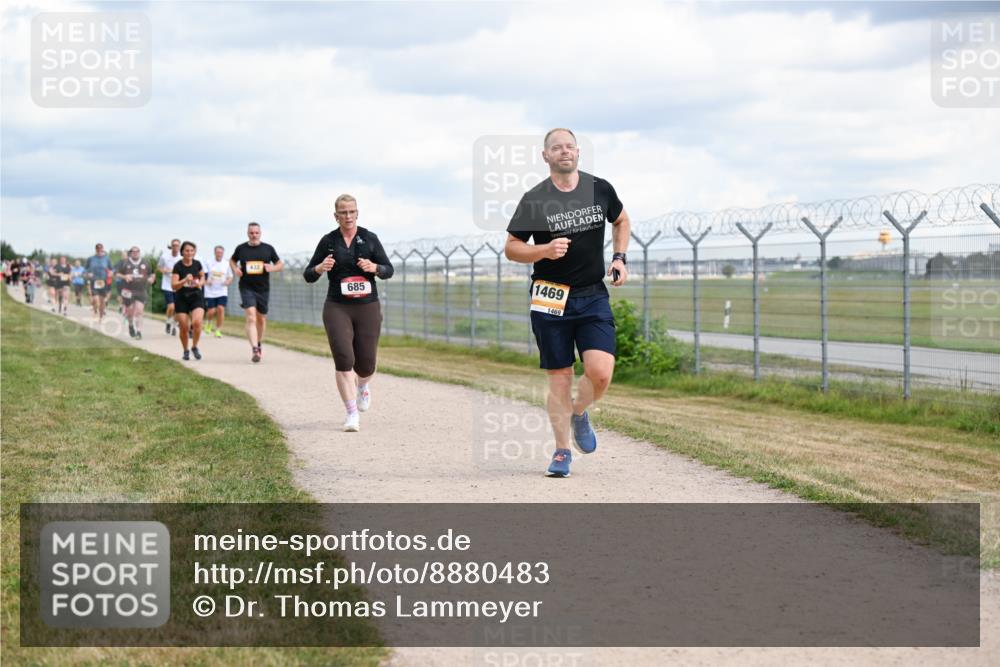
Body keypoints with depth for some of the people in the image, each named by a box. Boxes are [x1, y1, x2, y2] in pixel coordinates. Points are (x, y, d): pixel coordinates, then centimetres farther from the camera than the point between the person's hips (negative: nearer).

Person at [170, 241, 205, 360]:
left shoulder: (197, 264, -2)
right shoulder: (178, 266, -12)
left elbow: (202, 276, 20)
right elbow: (173, 286, -18)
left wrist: (201, 282, -2)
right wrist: (185, 280, -34)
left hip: (196, 297, 1)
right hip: (181, 298, -1)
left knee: (197, 322, -20)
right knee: (184, 327, -1)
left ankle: (194, 347, 4)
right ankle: (185, 351, 22)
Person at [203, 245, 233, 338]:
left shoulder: (227, 264, 7)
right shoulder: (208, 263, 2)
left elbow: (230, 277, 13)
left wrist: (228, 282, -8)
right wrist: (206, 281, -14)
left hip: (222, 292, 1)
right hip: (210, 292, -1)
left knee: (221, 309, -14)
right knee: (211, 311, -6)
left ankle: (218, 330, -4)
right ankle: (208, 323, 28)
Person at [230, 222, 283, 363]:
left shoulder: (268, 248, 3)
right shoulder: (241, 248, 3)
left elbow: (281, 264, 9)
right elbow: (232, 260, 21)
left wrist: (272, 268, -12)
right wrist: (235, 269, 0)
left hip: (263, 289, 2)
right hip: (247, 288, -2)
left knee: (261, 318, 14)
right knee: (251, 317, -17)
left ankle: (259, 343, 38)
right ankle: (254, 349, -26)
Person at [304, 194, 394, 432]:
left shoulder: (369, 239, 3)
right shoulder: (328, 241, 3)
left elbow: (389, 270, 5)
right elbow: (309, 276, 6)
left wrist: (374, 267, -16)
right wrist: (320, 268, -16)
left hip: (368, 308, 1)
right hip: (337, 308, -1)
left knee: (366, 364, 4)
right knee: (344, 359, -15)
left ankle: (363, 386, 42)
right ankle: (352, 415, -10)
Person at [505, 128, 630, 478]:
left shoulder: (600, 189, 3)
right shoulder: (534, 199, -5)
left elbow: (621, 220, 23)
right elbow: (511, 248, 0)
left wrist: (619, 258, 10)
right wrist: (545, 250, -18)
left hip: (593, 296, 2)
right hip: (550, 299, -2)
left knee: (601, 372, -13)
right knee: (559, 377, 1)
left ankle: (579, 413, 20)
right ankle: (562, 452, 16)